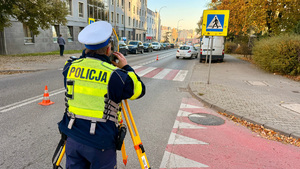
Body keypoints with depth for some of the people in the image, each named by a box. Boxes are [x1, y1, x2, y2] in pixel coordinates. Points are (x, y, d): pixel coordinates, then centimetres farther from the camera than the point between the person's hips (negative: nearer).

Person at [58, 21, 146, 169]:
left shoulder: (70, 67, -3)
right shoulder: (114, 75, -19)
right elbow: (140, 90, -4)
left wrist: (87, 56, 18)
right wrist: (126, 67, 5)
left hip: (73, 139, 5)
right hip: (101, 143, -4)